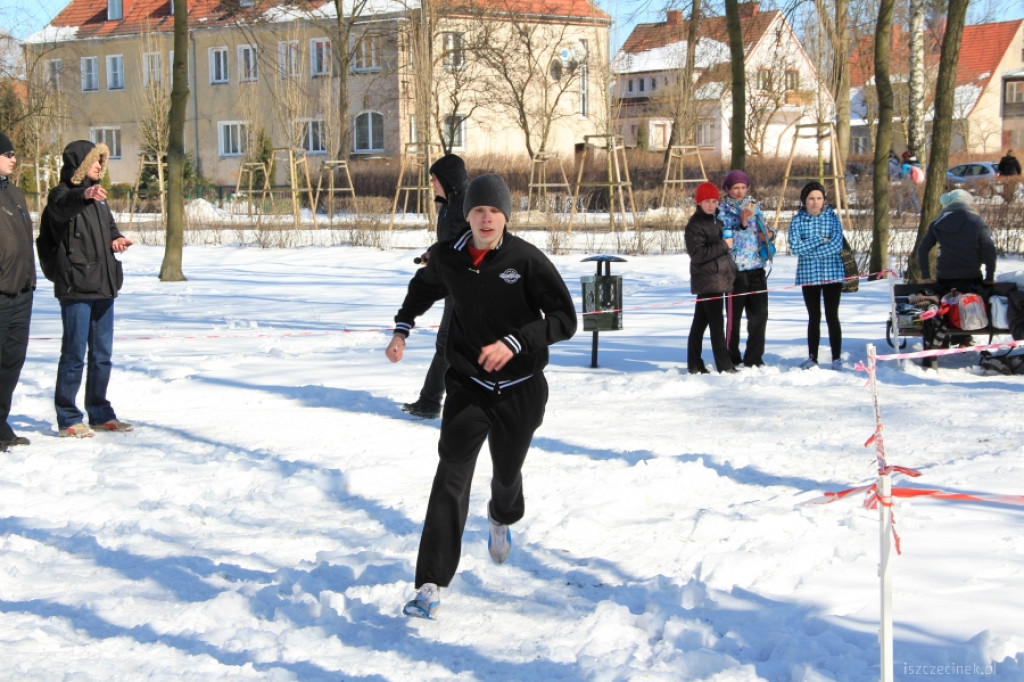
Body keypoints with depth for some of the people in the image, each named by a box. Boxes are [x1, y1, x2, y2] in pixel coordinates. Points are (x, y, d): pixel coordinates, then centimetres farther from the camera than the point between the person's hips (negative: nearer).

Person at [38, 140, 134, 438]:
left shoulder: (98, 196, 14)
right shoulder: (62, 195, -10)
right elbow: (63, 205, -34)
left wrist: (116, 238, 3)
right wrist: (84, 195, -56)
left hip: (103, 285, 8)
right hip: (76, 289, -8)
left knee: (102, 355, 14)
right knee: (74, 355, -5)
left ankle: (100, 413, 24)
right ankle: (68, 418, 2)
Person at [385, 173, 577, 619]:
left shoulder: (526, 259, -16)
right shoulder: (447, 257, -6)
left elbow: (564, 319, -16)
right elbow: (423, 287, 19)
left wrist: (515, 342, -29)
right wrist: (402, 328, 7)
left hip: (520, 389, -1)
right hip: (468, 385, 1)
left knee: (507, 472, 19)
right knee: (451, 477, -14)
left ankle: (502, 518, 58)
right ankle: (431, 584, -14)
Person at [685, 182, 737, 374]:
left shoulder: (715, 221, 17)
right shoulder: (695, 225, -12)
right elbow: (697, 254, -21)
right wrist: (723, 245, -19)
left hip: (718, 278, 9)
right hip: (708, 280, -9)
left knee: (700, 322, 11)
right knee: (717, 323, -9)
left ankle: (694, 365, 15)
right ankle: (725, 365, -8)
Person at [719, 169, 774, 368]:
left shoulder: (754, 206, 12)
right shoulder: (722, 211, -2)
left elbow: (762, 230, 22)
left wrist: (769, 235, 0)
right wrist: (742, 224, -24)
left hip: (757, 268, 4)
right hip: (735, 270, -4)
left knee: (759, 314, 2)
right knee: (734, 316, -1)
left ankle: (754, 358, 11)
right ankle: (732, 358, 10)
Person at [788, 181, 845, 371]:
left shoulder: (832, 217, -1)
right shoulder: (798, 220, 0)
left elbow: (837, 245, -12)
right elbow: (795, 246, -11)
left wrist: (809, 250, -14)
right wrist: (820, 241, -14)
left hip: (832, 274, -1)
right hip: (808, 275, 1)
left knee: (832, 316, -2)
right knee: (814, 317, 9)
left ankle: (837, 358, 2)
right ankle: (812, 357, 16)